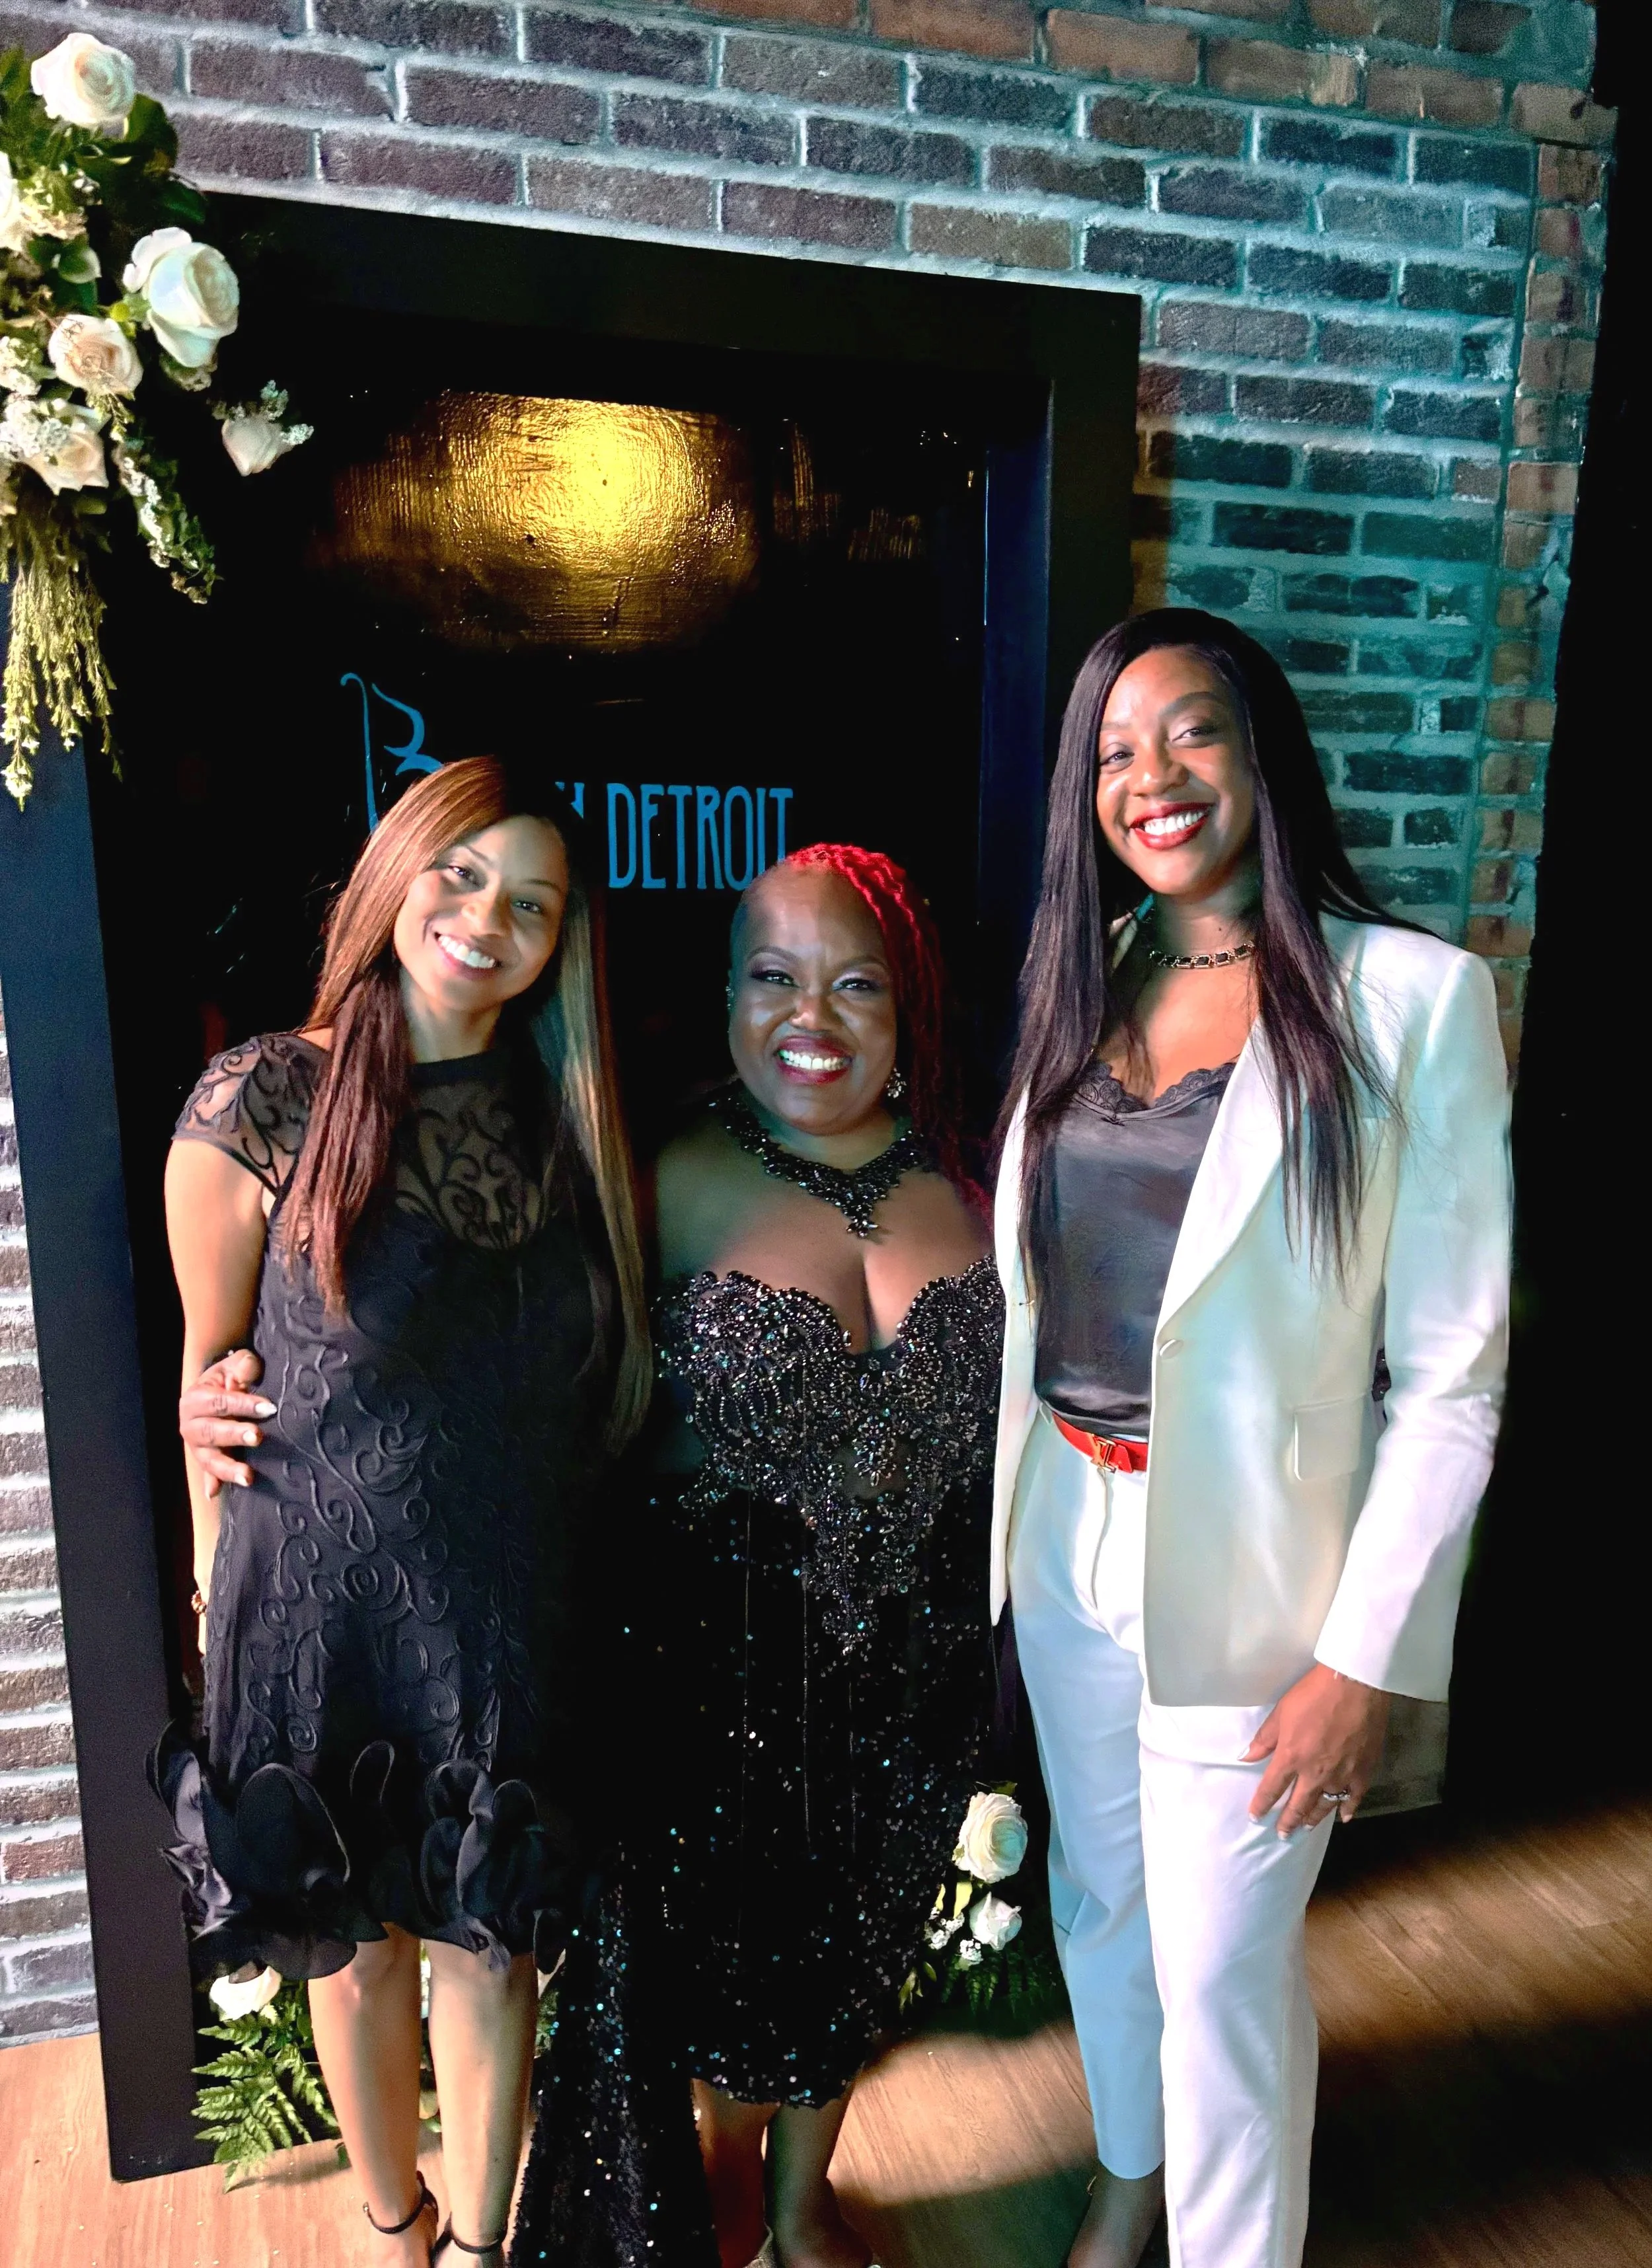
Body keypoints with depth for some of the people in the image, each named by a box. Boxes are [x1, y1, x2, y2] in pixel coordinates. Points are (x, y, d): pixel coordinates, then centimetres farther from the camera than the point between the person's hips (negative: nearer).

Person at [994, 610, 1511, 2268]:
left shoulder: (1411, 998, -14)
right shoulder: (1084, 981, 2)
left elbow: (1451, 1373, -13)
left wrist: (1366, 1657, -13)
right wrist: (1016, 1510, 10)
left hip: (1246, 1563, -5)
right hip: (1067, 1535, 6)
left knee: (1224, 1966, 11)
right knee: (1099, 1893, 24)